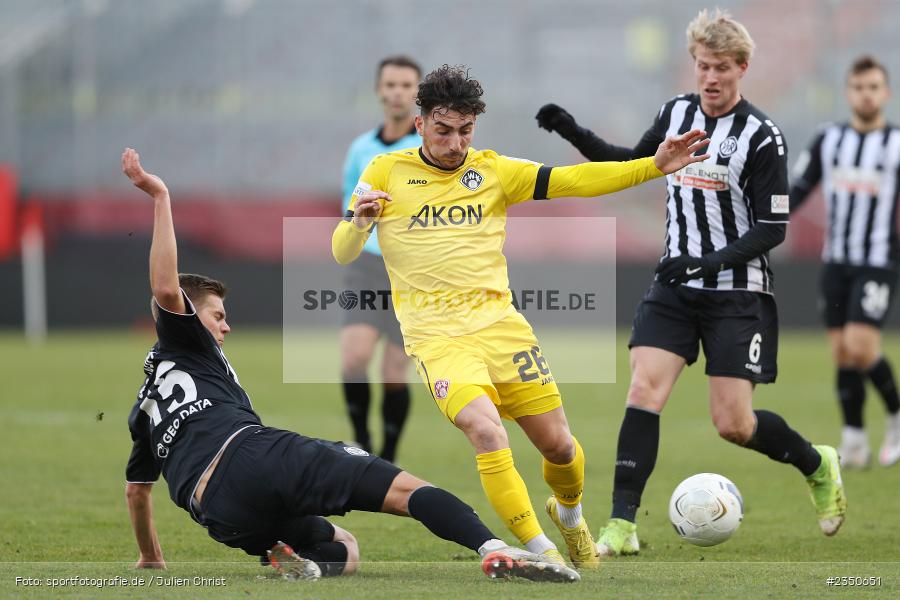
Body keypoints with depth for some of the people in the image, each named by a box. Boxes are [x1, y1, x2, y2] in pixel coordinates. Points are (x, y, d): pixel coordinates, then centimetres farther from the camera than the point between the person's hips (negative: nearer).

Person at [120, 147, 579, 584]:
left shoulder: (143, 410, 34)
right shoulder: (185, 347, 19)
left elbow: (136, 489, 40)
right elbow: (166, 290, 0)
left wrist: (150, 557, 54)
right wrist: (160, 200, -3)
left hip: (222, 518, 6)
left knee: (345, 548, 25)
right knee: (406, 489, -9)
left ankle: (296, 561, -11)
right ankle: (496, 552, -36)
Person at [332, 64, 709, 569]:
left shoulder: (493, 170, 6)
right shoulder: (386, 172, 2)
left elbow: (572, 181, -1)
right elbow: (343, 253, 2)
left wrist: (653, 167, -11)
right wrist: (359, 222, -21)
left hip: (500, 323, 3)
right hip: (437, 335, -3)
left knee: (559, 445, 5)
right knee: (488, 433, -26)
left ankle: (570, 514, 39)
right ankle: (542, 553, -15)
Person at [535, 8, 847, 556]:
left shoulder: (762, 136, -13)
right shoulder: (676, 114, 5)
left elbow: (773, 227, -13)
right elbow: (632, 164, 22)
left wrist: (712, 262, -25)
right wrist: (575, 134, 8)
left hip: (738, 292, -5)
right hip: (675, 286, 5)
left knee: (734, 425, -5)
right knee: (644, 392, -13)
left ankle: (817, 465, 25)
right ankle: (622, 525, -12)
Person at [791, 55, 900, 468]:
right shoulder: (828, 139, 7)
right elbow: (797, 191, 12)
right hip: (836, 262, 4)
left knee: (860, 345, -17)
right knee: (842, 353, 1)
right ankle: (854, 441, 9)